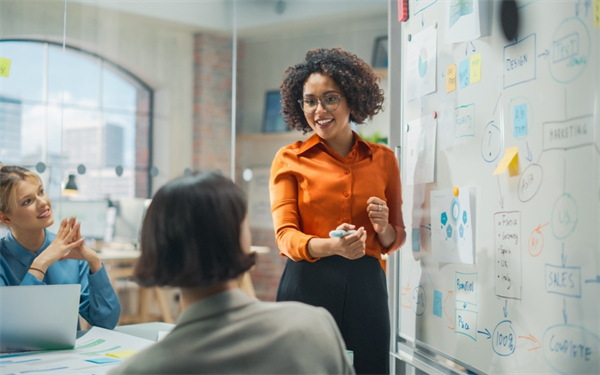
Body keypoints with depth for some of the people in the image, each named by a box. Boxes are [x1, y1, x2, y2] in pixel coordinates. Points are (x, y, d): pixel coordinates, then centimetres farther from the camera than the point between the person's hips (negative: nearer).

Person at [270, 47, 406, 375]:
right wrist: (331, 246, -23)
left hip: (365, 286, 2)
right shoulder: (290, 159, 5)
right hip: (308, 284, -1)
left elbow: (396, 239, 17)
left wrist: (384, 229, -7)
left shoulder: (383, 159, 10)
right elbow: (285, 235, -4)